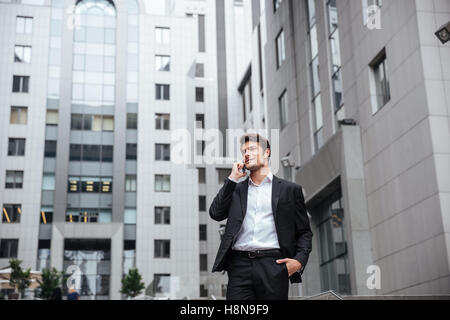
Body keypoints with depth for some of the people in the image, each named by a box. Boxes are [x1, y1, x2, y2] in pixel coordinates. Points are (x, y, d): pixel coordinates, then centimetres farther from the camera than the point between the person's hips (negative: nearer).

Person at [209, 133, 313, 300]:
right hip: (240, 266, 1)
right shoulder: (236, 188, 19)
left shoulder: (290, 189, 12)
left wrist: (299, 260, -6)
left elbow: (304, 232, 11)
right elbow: (216, 214, 4)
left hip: (274, 267, -1)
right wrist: (232, 179, 4)